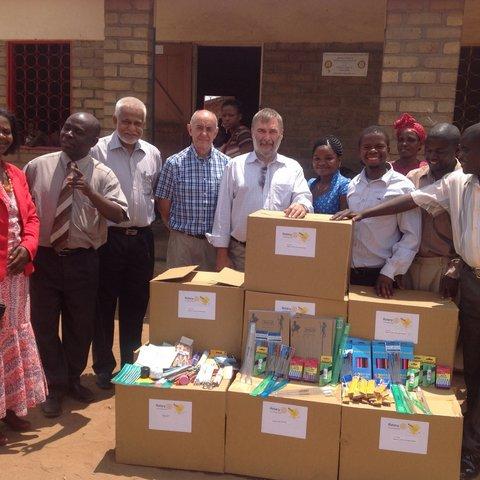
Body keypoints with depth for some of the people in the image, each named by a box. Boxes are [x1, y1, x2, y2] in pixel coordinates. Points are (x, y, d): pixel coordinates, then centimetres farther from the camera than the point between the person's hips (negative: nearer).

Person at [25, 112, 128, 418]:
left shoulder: (103, 175, -2)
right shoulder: (37, 167, 1)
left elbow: (119, 215, -14)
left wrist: (89, 191, -27)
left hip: (82, 260, 0)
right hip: (44, 257, 0)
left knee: (81, 325, 13)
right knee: (44, 324, 6)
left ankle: (73, 379, 37)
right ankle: (56, 386, 25)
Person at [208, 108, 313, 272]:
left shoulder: (293, 168, 9)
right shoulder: (235, 165, 6)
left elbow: (304, 197, 0)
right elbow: (223, 210, 5)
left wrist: (301, 206, -27)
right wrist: (222, 254, 0)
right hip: (240, 253, 0)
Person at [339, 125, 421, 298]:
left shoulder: (403, 187, -8)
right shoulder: (353, 184, 8)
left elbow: (411, 236, -9)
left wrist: (389, 272, -11)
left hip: (380, 276, -4)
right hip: (349, 271, 4)